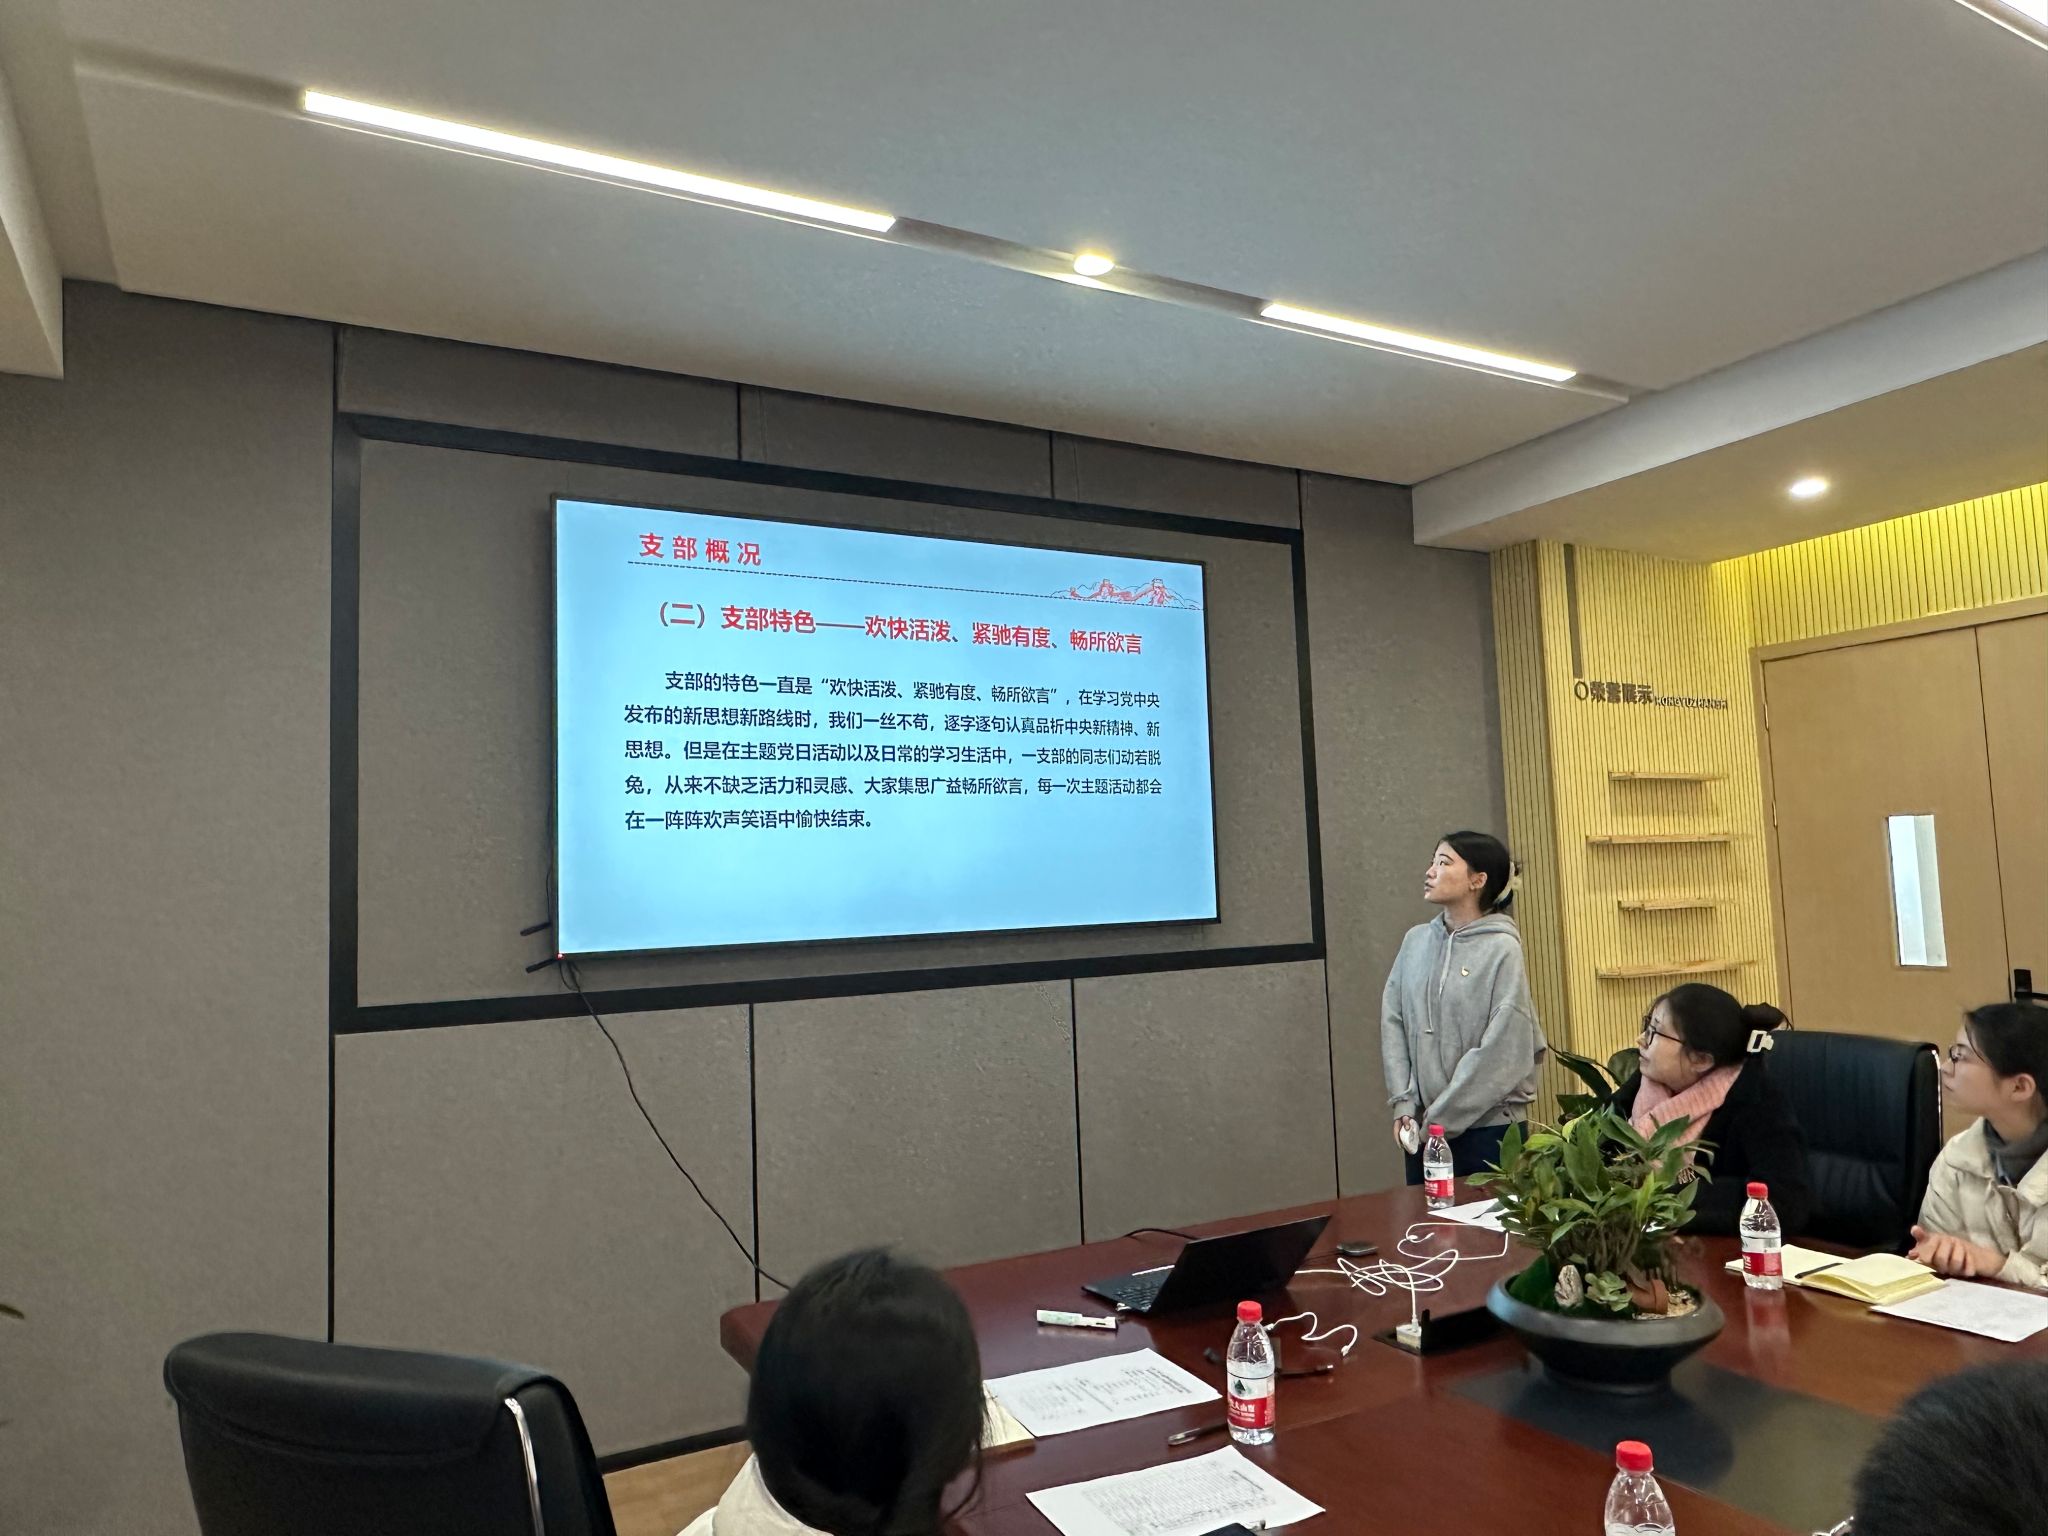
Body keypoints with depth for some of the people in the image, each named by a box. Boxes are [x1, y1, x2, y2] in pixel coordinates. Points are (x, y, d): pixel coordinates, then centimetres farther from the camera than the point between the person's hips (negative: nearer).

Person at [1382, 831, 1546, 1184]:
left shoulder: (1502, 949, -11)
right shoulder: (1416, 941, 3)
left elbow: (1501, 1052, -14)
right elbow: (1393, 1024, 3)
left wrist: (1439, 1120, -12)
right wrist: (1404, 1106, -6)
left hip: (1488, 1126, -4)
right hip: (1423, 1129, 4)